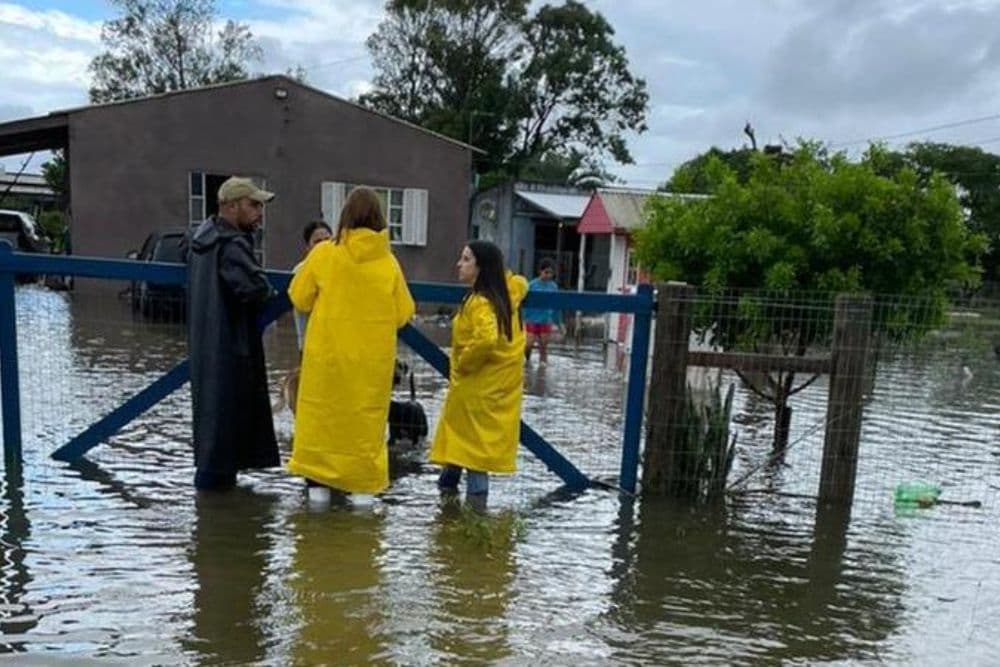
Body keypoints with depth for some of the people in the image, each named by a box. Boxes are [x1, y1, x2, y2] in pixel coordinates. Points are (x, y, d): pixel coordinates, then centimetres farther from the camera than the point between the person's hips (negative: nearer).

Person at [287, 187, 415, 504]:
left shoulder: (324, 253, -8)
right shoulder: (388, 262, -7)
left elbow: (299, 298, 0)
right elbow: (403, 313, -3)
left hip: (328, 354, -1)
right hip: (372, 359, 1)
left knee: (322, 415, 12)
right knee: (365, 419, 13)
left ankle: (318, 482, 16)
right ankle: (360, 482, 17)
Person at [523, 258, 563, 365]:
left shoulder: (553, 287, 2)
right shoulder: (532, 285, -6)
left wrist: (559, 323, 11)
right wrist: (523, 319, -9)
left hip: (546, 321, 2)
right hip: (532, 320, -2)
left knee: (544, 347, 5)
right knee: (528, 344, -6)